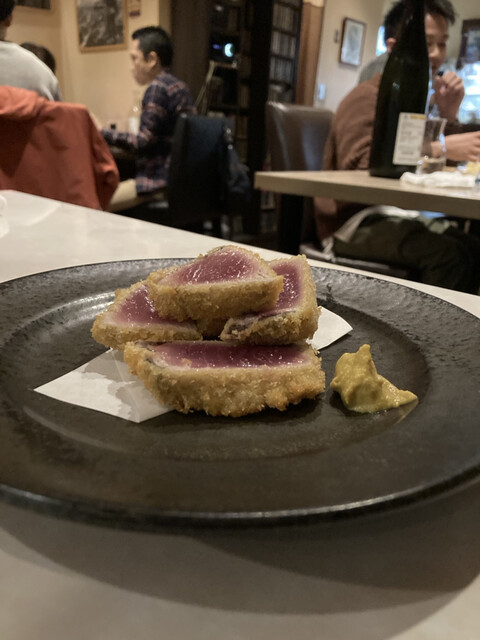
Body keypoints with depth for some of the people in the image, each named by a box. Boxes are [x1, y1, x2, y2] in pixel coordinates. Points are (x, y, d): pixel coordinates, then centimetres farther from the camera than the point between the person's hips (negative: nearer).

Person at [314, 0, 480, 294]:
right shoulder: (368, 96, -7)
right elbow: (357, 166, -25)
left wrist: (449, 116, 2)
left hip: (399, 215, 8)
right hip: (352, 223, -8)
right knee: (449, 255, -29)